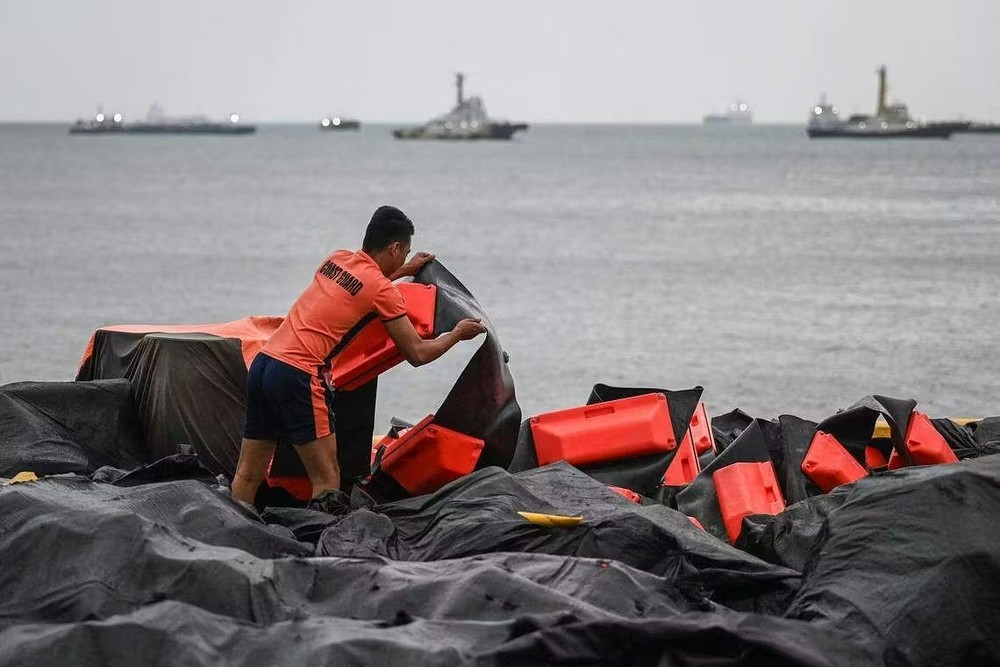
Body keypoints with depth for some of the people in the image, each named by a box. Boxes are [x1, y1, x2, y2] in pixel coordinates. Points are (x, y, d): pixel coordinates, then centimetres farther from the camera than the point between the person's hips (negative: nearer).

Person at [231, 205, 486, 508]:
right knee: (327, 480, -4)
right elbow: (417, 353, 2)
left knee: (248, 475, 9)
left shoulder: (337, 258, 16)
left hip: (262, 362, 8)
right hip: (298, 375, -8)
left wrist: (404, 271, 46)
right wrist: (458, 333, 18)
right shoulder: (383, 290, -4)